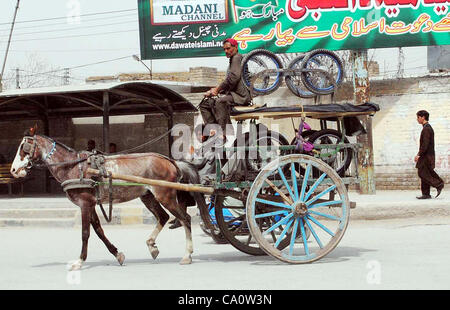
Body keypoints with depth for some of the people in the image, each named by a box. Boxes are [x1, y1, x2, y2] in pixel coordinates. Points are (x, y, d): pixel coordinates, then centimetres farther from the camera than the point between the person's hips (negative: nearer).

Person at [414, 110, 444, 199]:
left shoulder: (426, 129, -15)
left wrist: (419, 155, -20)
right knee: (425, 174, 8)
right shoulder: (428, 128, 18)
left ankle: (439, 185, -8)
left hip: (426, 155, -10)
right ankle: (426, 194, 7)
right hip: (426, 156, 10)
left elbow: (425, 144, -22)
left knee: (422, 173, -9)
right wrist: (419, 154, 21)